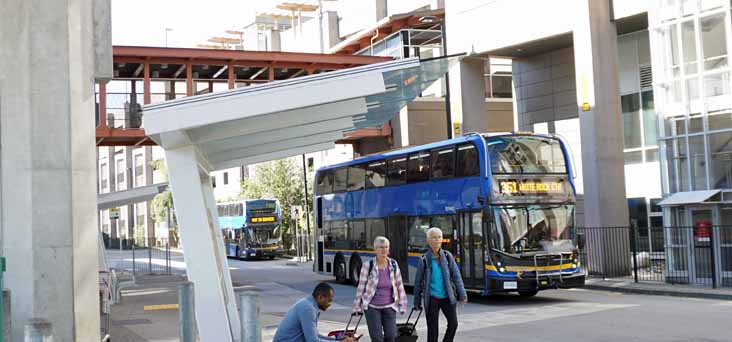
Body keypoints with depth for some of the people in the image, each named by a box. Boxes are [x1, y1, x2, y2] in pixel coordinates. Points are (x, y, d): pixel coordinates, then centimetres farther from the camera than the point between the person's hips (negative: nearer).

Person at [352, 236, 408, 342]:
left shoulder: (393, 265, -1)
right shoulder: (368, 266, -10)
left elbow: (399, 286, 6)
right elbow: (361, 287, -4)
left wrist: (402, 304, 6)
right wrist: (357, 306, -2)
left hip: (389, 307, 2)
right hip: (372, 307, -2)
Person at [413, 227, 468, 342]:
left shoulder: (447, 256, 2)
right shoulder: (424, 259, -4)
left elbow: (456, 275, 2)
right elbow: (418, 281, 2)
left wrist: (462, 294, -4)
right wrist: (417, 302, 5)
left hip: (447, 297, 2)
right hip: (432, 298, -2)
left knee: (453, 323, -6)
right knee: (432, 329, 2)